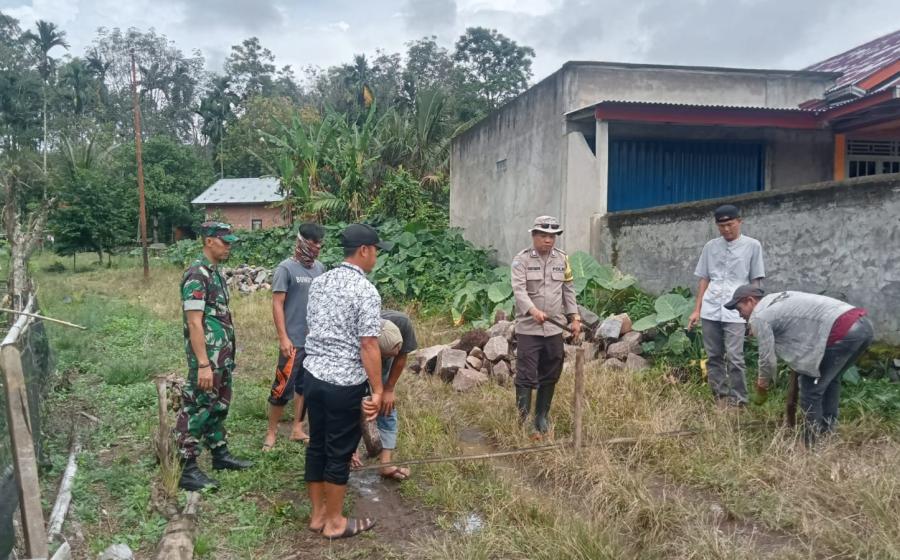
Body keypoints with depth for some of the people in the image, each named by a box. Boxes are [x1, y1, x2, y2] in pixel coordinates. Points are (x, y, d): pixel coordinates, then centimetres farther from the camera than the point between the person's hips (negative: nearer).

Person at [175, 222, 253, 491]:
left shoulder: (215, 272, 11)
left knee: (218, 406, 19)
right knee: (197, 409, -1)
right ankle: (186, 469, 7)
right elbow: (194, 323, -22)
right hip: (207, 357, -9)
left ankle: (220, 454, 32)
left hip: (223, 356, 9)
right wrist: (203, 364, -25)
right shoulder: (197, 275, -18)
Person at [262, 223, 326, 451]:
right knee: (283, 388, -2)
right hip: (294, 341, -6)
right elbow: (277, 305, -11)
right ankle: (271, 432, 12)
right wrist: (283, 338, -16)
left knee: (306, 386, 13)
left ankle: (297, 429, 25)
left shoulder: (320, 268, 8)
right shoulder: (286, 268, -9)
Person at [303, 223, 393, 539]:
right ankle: (334, 522, 21)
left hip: (312, 375, 7)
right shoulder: (366, 291, -16)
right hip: (345, 383, -7)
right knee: (339, 453, 7)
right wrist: (377, 390, -12)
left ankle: (317, 515, 30)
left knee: (317, 445, 17)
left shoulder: (319, 282, 7)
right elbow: (368, 346, -18)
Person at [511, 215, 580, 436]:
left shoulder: (562, 259, 9)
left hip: (555, 328, 4)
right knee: (526, 376, -4)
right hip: (528, 328, -4)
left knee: (550, 376, 10)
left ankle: (542, 417, 24)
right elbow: (519, 290, -17)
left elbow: (568, 290, 14)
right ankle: (522, 418, 5)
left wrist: (574, 317, 7)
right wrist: (533, 310, -33)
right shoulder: (521, 260, -5)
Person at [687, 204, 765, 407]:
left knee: (734, 358, -9)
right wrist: (697, 310, 10)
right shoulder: (710, 246, 11)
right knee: (714, 357, 7)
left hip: (736, 312, -3)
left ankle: (738, 401, 2)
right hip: (710, 311, 4)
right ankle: (720, 398, 17)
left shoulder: (752, 246, 3)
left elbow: (755, 282, 4)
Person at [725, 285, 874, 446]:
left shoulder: (759, 317, 1)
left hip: (844, 331, -10)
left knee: (811, 388, 2)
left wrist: (763, 381, 23)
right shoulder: (778, 300, 28)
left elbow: (768, 358, 5)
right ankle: (827, 434, 32)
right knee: (829, 379, 26)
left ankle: (813, 445, 9)